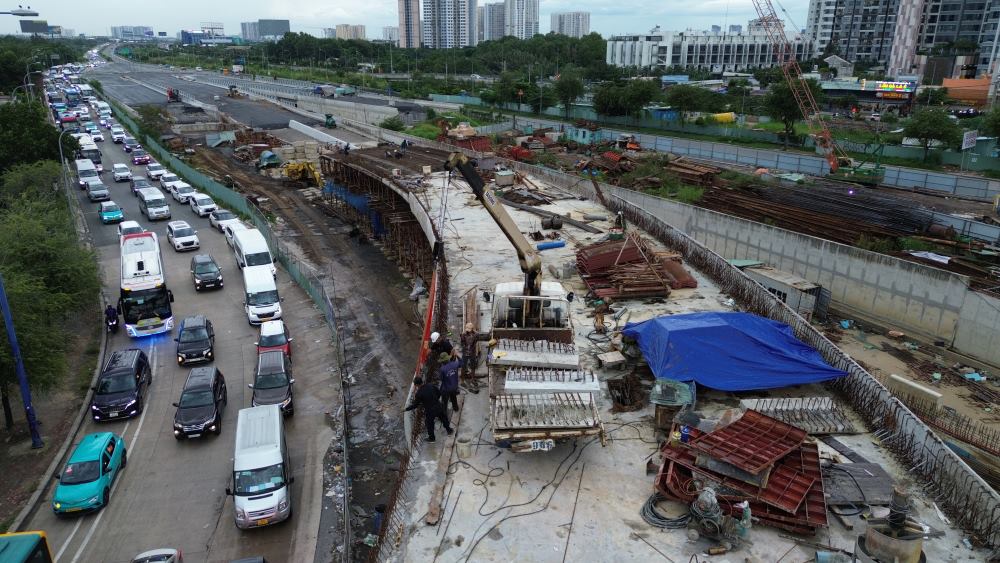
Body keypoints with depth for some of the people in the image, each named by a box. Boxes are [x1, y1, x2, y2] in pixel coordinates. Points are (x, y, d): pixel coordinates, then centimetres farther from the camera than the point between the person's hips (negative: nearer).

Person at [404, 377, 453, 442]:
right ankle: (449, 430, 48)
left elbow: (415, 405, -13)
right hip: (438, 406, 4)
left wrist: (406, 409, 0)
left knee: (429, 424, 21)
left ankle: (431, 438, 39)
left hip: (429, 411, -4)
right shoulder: (430, 386, -11)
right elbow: (439, 393, 2)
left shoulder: (418, 393, -24)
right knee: (443, 418, 28)